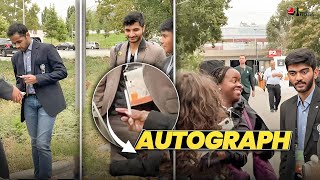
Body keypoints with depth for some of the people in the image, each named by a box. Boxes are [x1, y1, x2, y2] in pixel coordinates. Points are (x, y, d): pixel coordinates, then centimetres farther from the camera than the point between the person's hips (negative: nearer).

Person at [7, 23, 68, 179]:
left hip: (47, 101, -5)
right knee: (35, 142, 9)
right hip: (28, 102, 5)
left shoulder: (47, 49, -3)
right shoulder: (16, 57, 14)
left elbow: (62, 71, -7)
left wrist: (37, 79, -16)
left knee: (43, 144, -11)